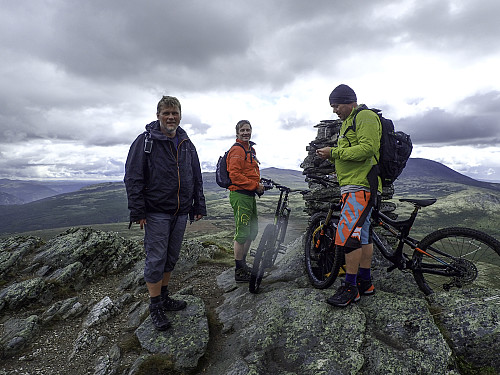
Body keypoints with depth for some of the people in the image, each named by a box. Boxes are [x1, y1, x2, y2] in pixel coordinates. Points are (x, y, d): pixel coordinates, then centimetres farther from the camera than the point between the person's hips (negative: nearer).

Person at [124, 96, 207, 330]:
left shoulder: (187, 144, 11)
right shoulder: (146, 141, -5)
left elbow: (196, 178, 15)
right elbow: (133, 178, -8)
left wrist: (199, 207, 11)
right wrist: (138, 212, -12)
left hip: (181, 212, 5)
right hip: (156, 212, -5)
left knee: (171, 258, 15)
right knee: (156, 260, 0)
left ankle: (164, 297, 32)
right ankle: (155, 307, 16)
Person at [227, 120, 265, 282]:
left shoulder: (250, 149, 20)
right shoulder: (236, 150, -10)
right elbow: (234, 175, -19)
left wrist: (259, 185, 12)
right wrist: (255, 185, -18)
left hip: (250, 195, 10)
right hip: (240, 195, -10)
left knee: (253, 231, 16)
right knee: (242, 233, -6)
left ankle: (243, 264, 31)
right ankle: (239, 272, 5)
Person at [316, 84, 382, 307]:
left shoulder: (365, 117, -6)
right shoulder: (348, 122, 25)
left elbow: (367, 149, -20)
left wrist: (334, 152, -17)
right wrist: (331, 156, 8)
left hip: (361, 186, -10)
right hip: (353, 186, 11)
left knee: (348, 234, -15)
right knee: (362, 233, 12)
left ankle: (350, 287, -7)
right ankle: (365, 282, 21)